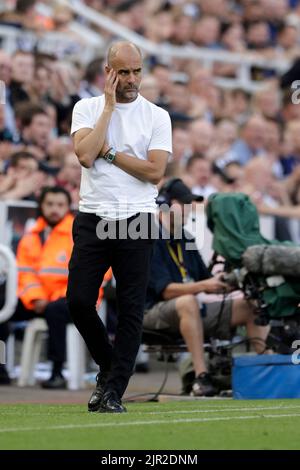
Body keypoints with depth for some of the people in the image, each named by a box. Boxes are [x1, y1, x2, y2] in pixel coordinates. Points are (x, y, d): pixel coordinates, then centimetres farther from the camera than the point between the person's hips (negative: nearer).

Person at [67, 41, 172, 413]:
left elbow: (154, 172, -7)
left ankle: (113, 392, 2)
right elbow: (85, 155, -12)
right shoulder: (87, 108, 7)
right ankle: (108, 364, 20)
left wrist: (109, 152, -7)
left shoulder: (157, 116, 4)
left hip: (136, 222, -1)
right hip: (93, 219, 1)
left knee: (131, 309, -3)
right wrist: (109, 107, -8)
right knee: (78, 300, -6)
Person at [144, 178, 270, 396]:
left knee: (251, 305, -4)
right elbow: (166, 290, -19)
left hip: (196, 307, 8)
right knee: (188, 302, -40)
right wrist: (204, 286, -29)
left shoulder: (185, 238, 16)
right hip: (156, 311, -8)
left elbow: (205, 279, 13)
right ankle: (201, 377, -43)